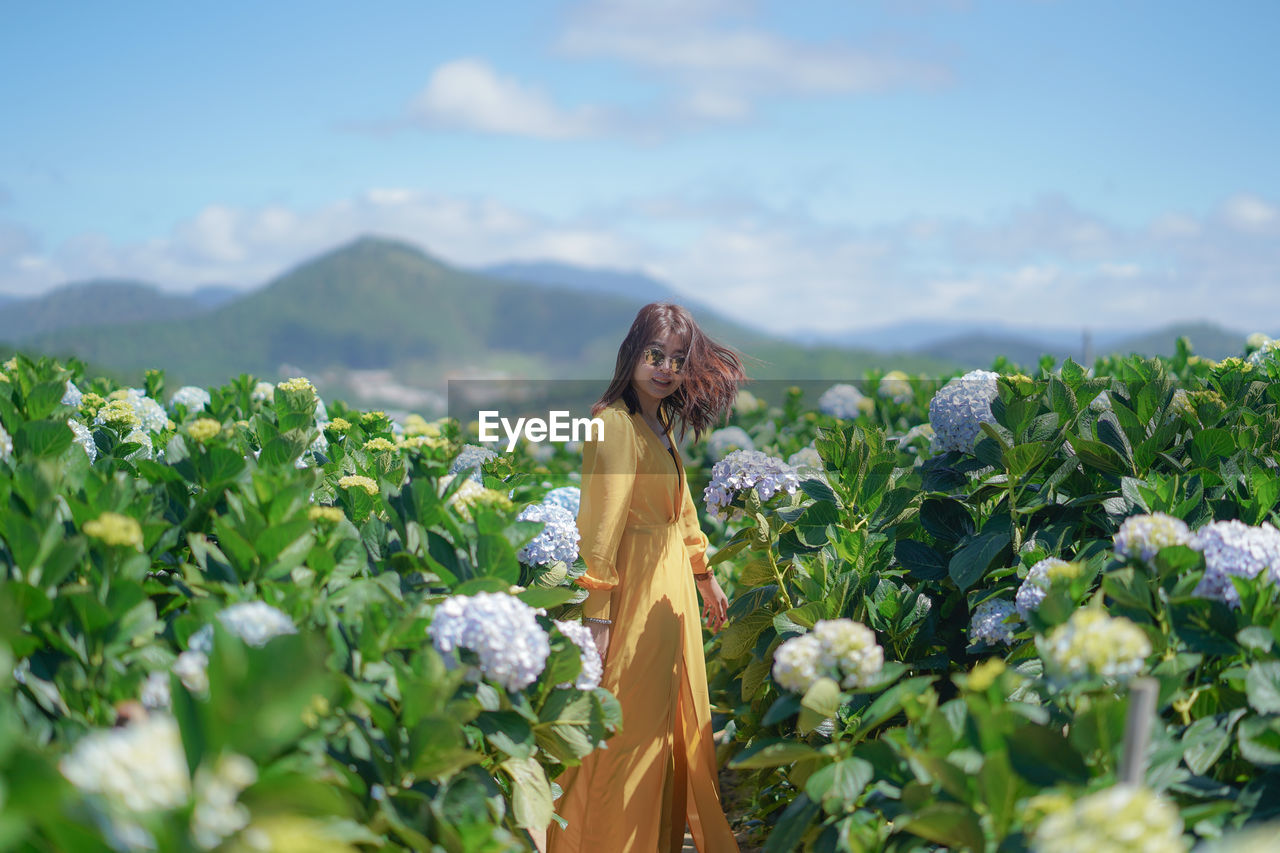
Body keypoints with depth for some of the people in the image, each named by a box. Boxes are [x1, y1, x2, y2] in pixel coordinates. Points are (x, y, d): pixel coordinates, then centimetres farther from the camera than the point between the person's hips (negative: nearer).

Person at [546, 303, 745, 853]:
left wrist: (705, 578, 25)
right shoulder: (616, 423, -20)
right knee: (629, 731, -1)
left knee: (671, 724, 20)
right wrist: (597, 616, -27)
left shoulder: (661, 422, 10)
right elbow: (600, 526, -25)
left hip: (670, 588, 10)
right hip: (634, 593, -10)